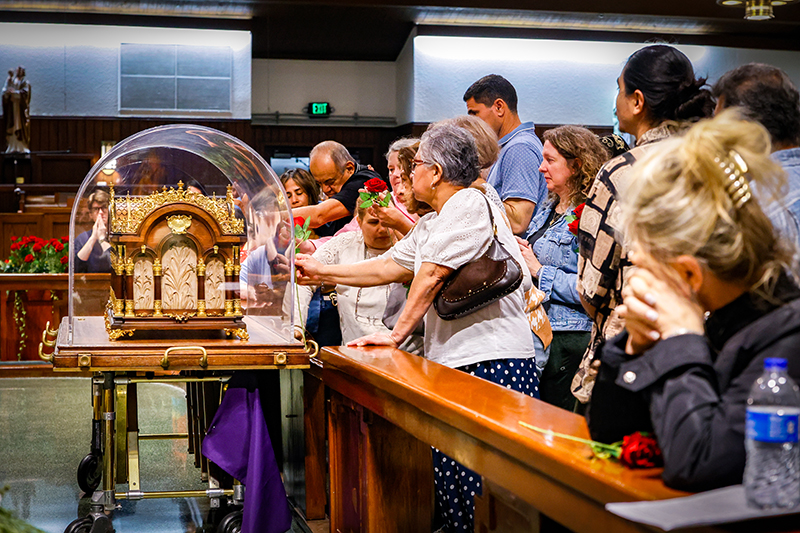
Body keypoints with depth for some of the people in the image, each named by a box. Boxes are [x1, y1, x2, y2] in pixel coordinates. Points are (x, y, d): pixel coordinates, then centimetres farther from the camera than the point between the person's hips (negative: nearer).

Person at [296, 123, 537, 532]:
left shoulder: (470, 204, -8)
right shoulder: (429, 225, 22)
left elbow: (432, 275, -12)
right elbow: (388, 267, 28)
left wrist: (397, 334, -10)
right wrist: (322, 273, 29)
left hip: (494, 362, -9)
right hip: (453, 362, 9)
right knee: (449, 475, 4)